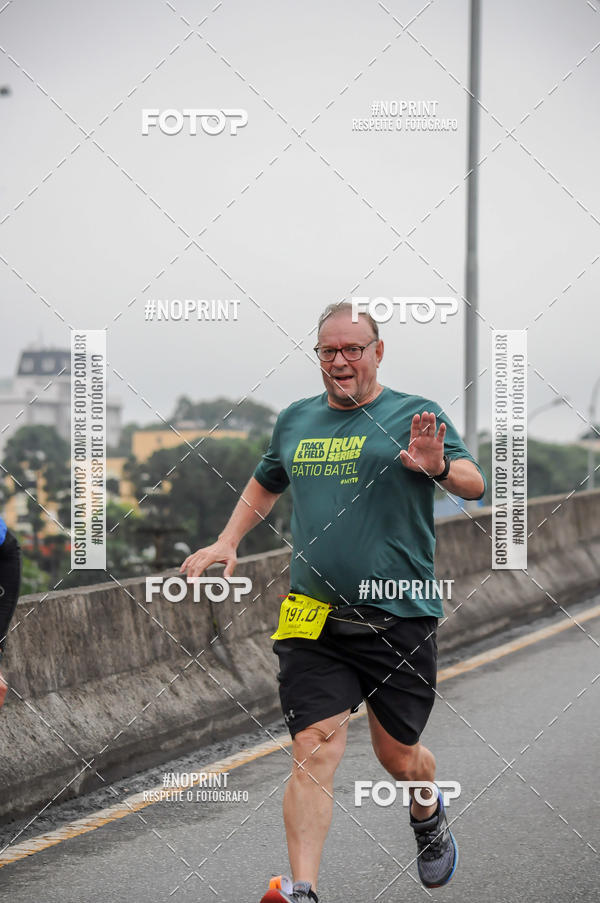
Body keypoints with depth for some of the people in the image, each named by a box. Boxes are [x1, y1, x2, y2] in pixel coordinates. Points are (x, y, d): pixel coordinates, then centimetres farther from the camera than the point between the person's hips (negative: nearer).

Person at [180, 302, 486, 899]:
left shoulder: (414, 416, 0)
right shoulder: (294, 421, 13)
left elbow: (474, 486, -10)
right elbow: (265, 484, 31)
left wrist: (440, 468, -31)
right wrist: (228, 542, 19)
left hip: (400, 619, -2)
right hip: (314, 619, 2)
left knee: (397, 756, 10)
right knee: (314, 749, -12)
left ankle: (428, 814, 45)